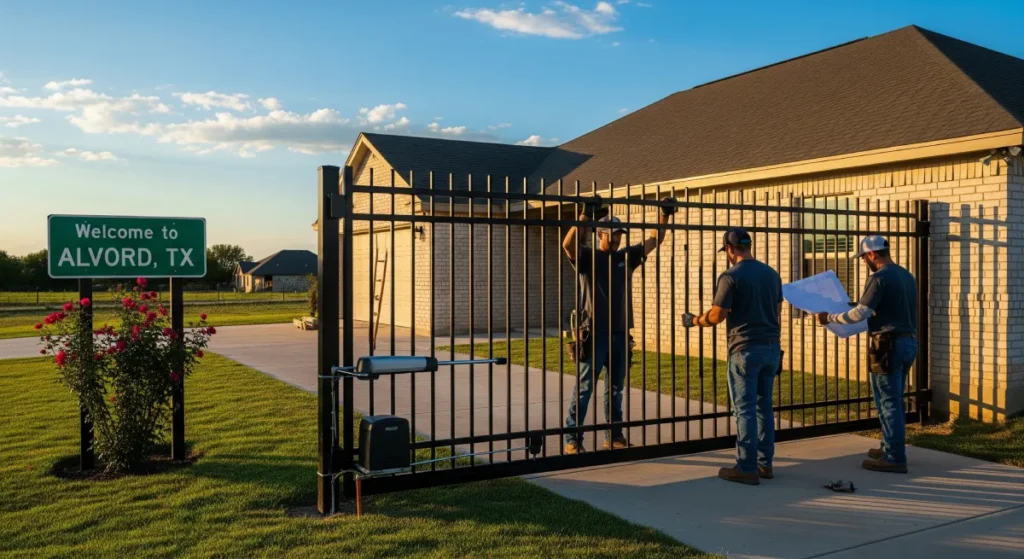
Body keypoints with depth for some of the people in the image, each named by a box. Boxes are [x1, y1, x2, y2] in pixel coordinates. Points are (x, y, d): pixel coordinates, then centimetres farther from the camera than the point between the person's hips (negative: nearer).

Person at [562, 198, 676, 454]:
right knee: (584, 388, -4)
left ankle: (614, 436, 22)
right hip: (594, 334, -5)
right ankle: (572, 437, 1)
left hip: (620, 334, 6)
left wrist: (664, 215, 5)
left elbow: (654, 240, 16)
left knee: (616, 389, 13)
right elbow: (568, 244, -22)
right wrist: (585, 215, -28)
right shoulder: (588, 257, -3)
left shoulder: (627, 257, 12)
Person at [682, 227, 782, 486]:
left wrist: (693, 321, 5)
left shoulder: (731, 276, -11)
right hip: (771, 347, 7)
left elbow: (717, 316, -13)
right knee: (764, 406, 14)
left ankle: (747, 468, 1)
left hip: (746, 349, -7)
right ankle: (765, 463, 19)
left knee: (745, 409, -2)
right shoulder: (772, 273, 10)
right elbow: (777, 310, 18)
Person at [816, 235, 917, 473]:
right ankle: (891, 448, 27)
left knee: (888, 402, -3)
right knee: (893, 400, 18)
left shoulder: (880, 278, -14)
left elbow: (859, 314, -19)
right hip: (909, 342, 9)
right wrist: (866, 308, 34)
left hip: (889, 345, -9)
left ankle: (894, 458, 1)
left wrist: (830, 318, -7)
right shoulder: (906, 275, 13)